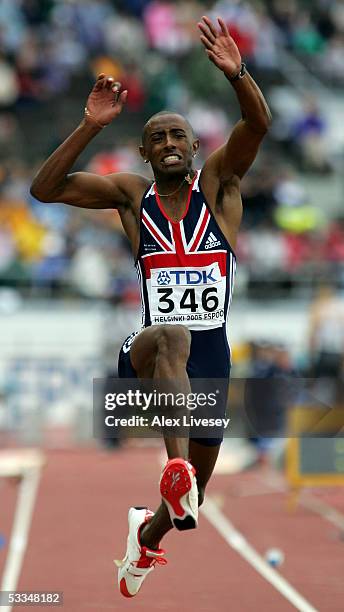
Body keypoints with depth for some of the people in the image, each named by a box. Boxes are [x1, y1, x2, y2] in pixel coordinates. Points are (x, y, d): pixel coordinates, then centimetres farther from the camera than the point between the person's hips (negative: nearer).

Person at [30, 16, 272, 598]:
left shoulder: (218, 181, 2)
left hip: (212, 354, 2)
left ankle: (147, 533, 48)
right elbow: (44, 189, -6)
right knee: (172, 337, -42)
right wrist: (90, 126, -17)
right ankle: (177, 467, -56)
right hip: (147, 350, -2)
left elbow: (258, 125, -17)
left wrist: (237, 75, -36)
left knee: (189, 509, 11)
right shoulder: (131, 194, 4)